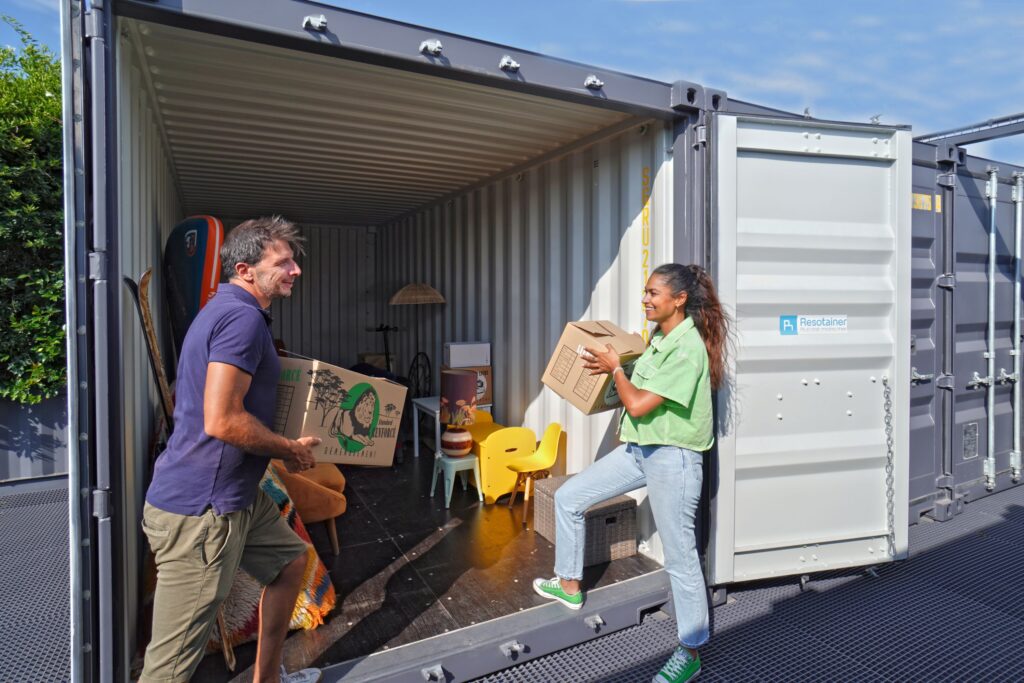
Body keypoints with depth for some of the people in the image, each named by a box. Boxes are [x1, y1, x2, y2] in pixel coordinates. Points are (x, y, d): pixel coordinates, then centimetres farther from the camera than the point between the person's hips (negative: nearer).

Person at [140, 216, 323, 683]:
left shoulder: (226, 310, 14)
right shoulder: (242, 317, -19)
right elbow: (223, 421, -27)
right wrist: (291, 449, -12)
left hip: (237, 494, 11)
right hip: (200, 509, -11)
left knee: (291, 560, 26)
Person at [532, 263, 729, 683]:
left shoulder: (688, 348, -21)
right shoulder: (659, 337, 7)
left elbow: (638, 404, -24)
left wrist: (615, 368, -8)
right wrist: (614, 369, 4)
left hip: (673, 458, -9)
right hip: (638, 449, 9)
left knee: (680, 557, 4)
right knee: (568, 497, 9)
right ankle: (569, 585, 28)